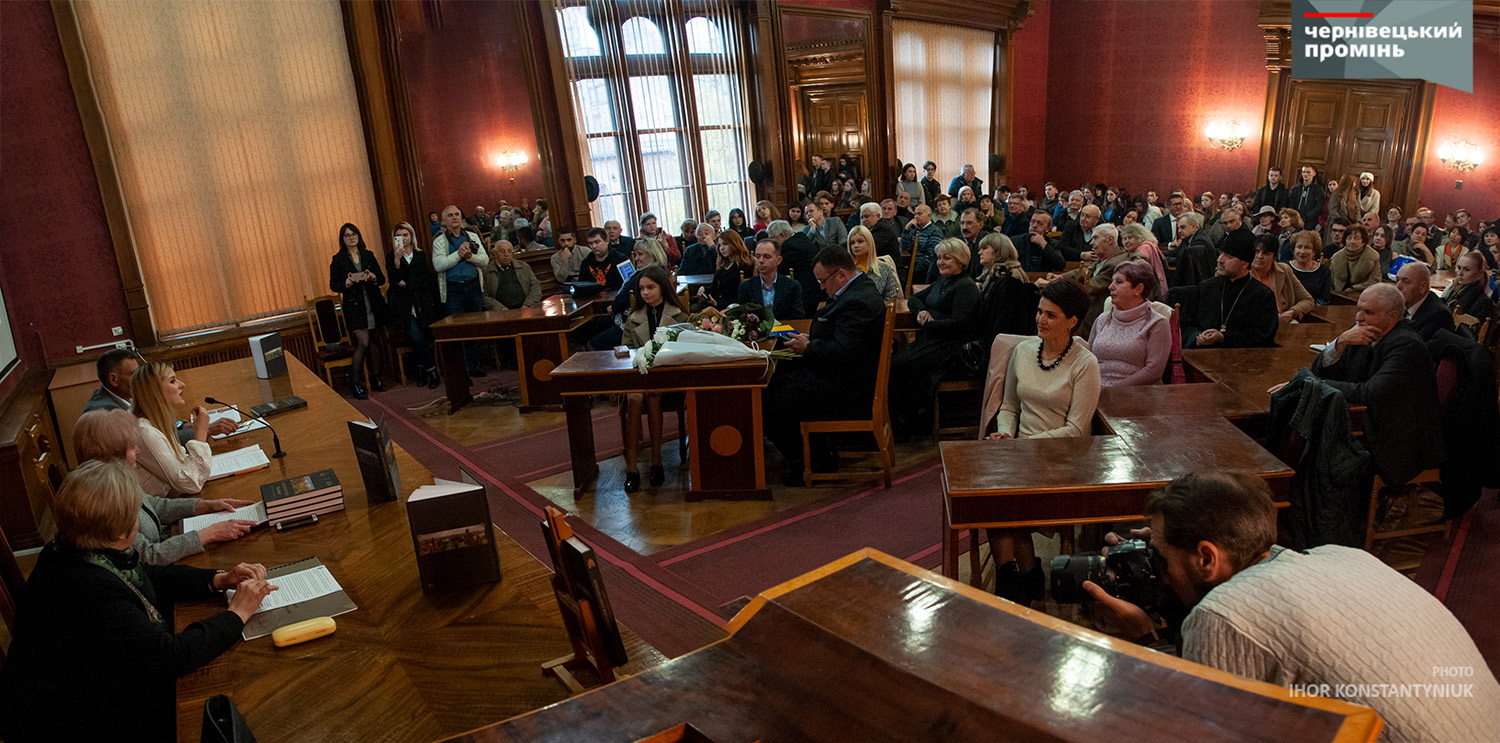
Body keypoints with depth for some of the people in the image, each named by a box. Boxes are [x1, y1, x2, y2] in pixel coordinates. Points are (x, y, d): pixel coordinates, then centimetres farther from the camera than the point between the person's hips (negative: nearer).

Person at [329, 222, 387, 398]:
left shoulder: (368, 255, 11)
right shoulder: (338, 259, 3)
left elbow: (382, 279, 10)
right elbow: (333, 285, 2)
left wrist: (374, 278, -12)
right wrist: (346, 284, -18)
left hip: (373, 303, 3)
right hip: (353, 305, -3)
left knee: (374, 342, 7)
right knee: (363, 343, -12)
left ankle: (376, 379, 19)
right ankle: (355, 382, -1)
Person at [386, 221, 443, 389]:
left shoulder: (421, 255, 11)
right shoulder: (391, 257, 6)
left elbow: (428, 279, 2)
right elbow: (394, 278, -11)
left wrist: (407, 284, -7)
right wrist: (397, 259, -27)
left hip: (423, 304, 2)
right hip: (404, 306, -2)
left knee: (426, 339, -3)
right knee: (417, 338, -17)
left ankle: (422, 370, 17)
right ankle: (431, 371, -4)